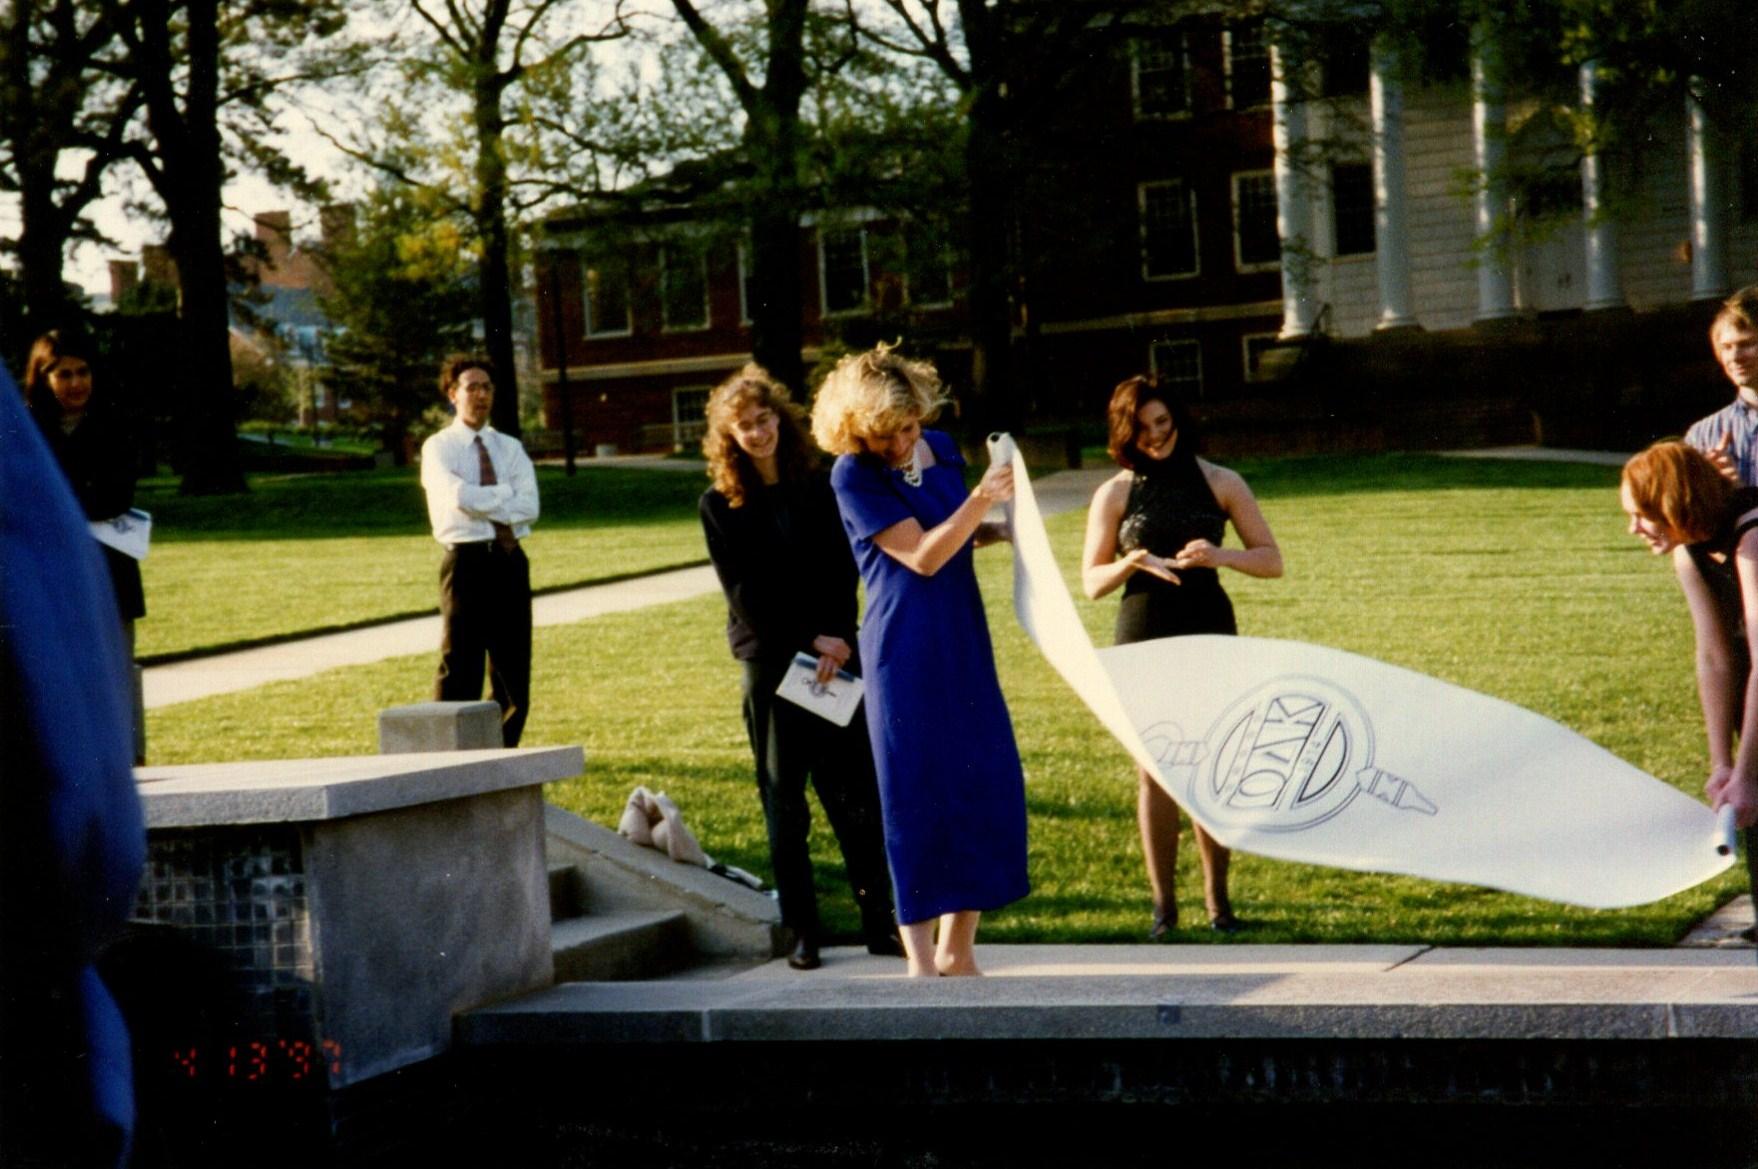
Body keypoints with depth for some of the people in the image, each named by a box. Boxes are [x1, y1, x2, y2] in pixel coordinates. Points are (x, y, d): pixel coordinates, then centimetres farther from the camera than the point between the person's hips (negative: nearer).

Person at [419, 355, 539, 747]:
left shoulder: (510, 448, 13)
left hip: (509, 561, 5)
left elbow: (529, 506, -2)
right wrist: (506, 495, -7)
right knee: (460, 669, -4)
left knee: (514, 667, 8)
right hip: (466, 563, -5)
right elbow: (458, 496, -18)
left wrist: (481, 502, -11)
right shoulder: (438, 447, 1)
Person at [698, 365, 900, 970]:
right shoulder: (721, 504, 2)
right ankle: (802, 930, 7)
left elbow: (844, 571, 5)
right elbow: (744, 593, -3)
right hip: (771, 662, -2)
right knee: (784, 801, 2)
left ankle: (878, 920, 7)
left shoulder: (817, 487, 9)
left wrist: (839, 638, -10)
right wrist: (808, 642, -9)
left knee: (855, 793, 1)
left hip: (836, 654, 2)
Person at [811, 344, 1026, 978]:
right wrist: (980, 500, -23)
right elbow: (922, 556, -15)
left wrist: (1001, 530, 5)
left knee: (988, 781, 5)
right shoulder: (854, 474, -10)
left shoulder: (941, 448, 9)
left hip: (964, 639, 6)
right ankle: (921, 960, 4)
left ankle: (957, 949, 18)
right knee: (917, 792, -4)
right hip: (905, 648, -6)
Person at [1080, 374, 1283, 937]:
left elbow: (1271, 560, 4)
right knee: (1154, 771, 1)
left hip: (1210, 632, 0)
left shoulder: (1220, 483, 3)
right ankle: (1163, 902, 6)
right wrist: (1133, 562, -16)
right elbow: (1091, 583, 4)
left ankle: (1217, 896, 11)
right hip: (1144, 637, 0)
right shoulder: (1114, 495, 3)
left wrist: (1219, 556, -14)